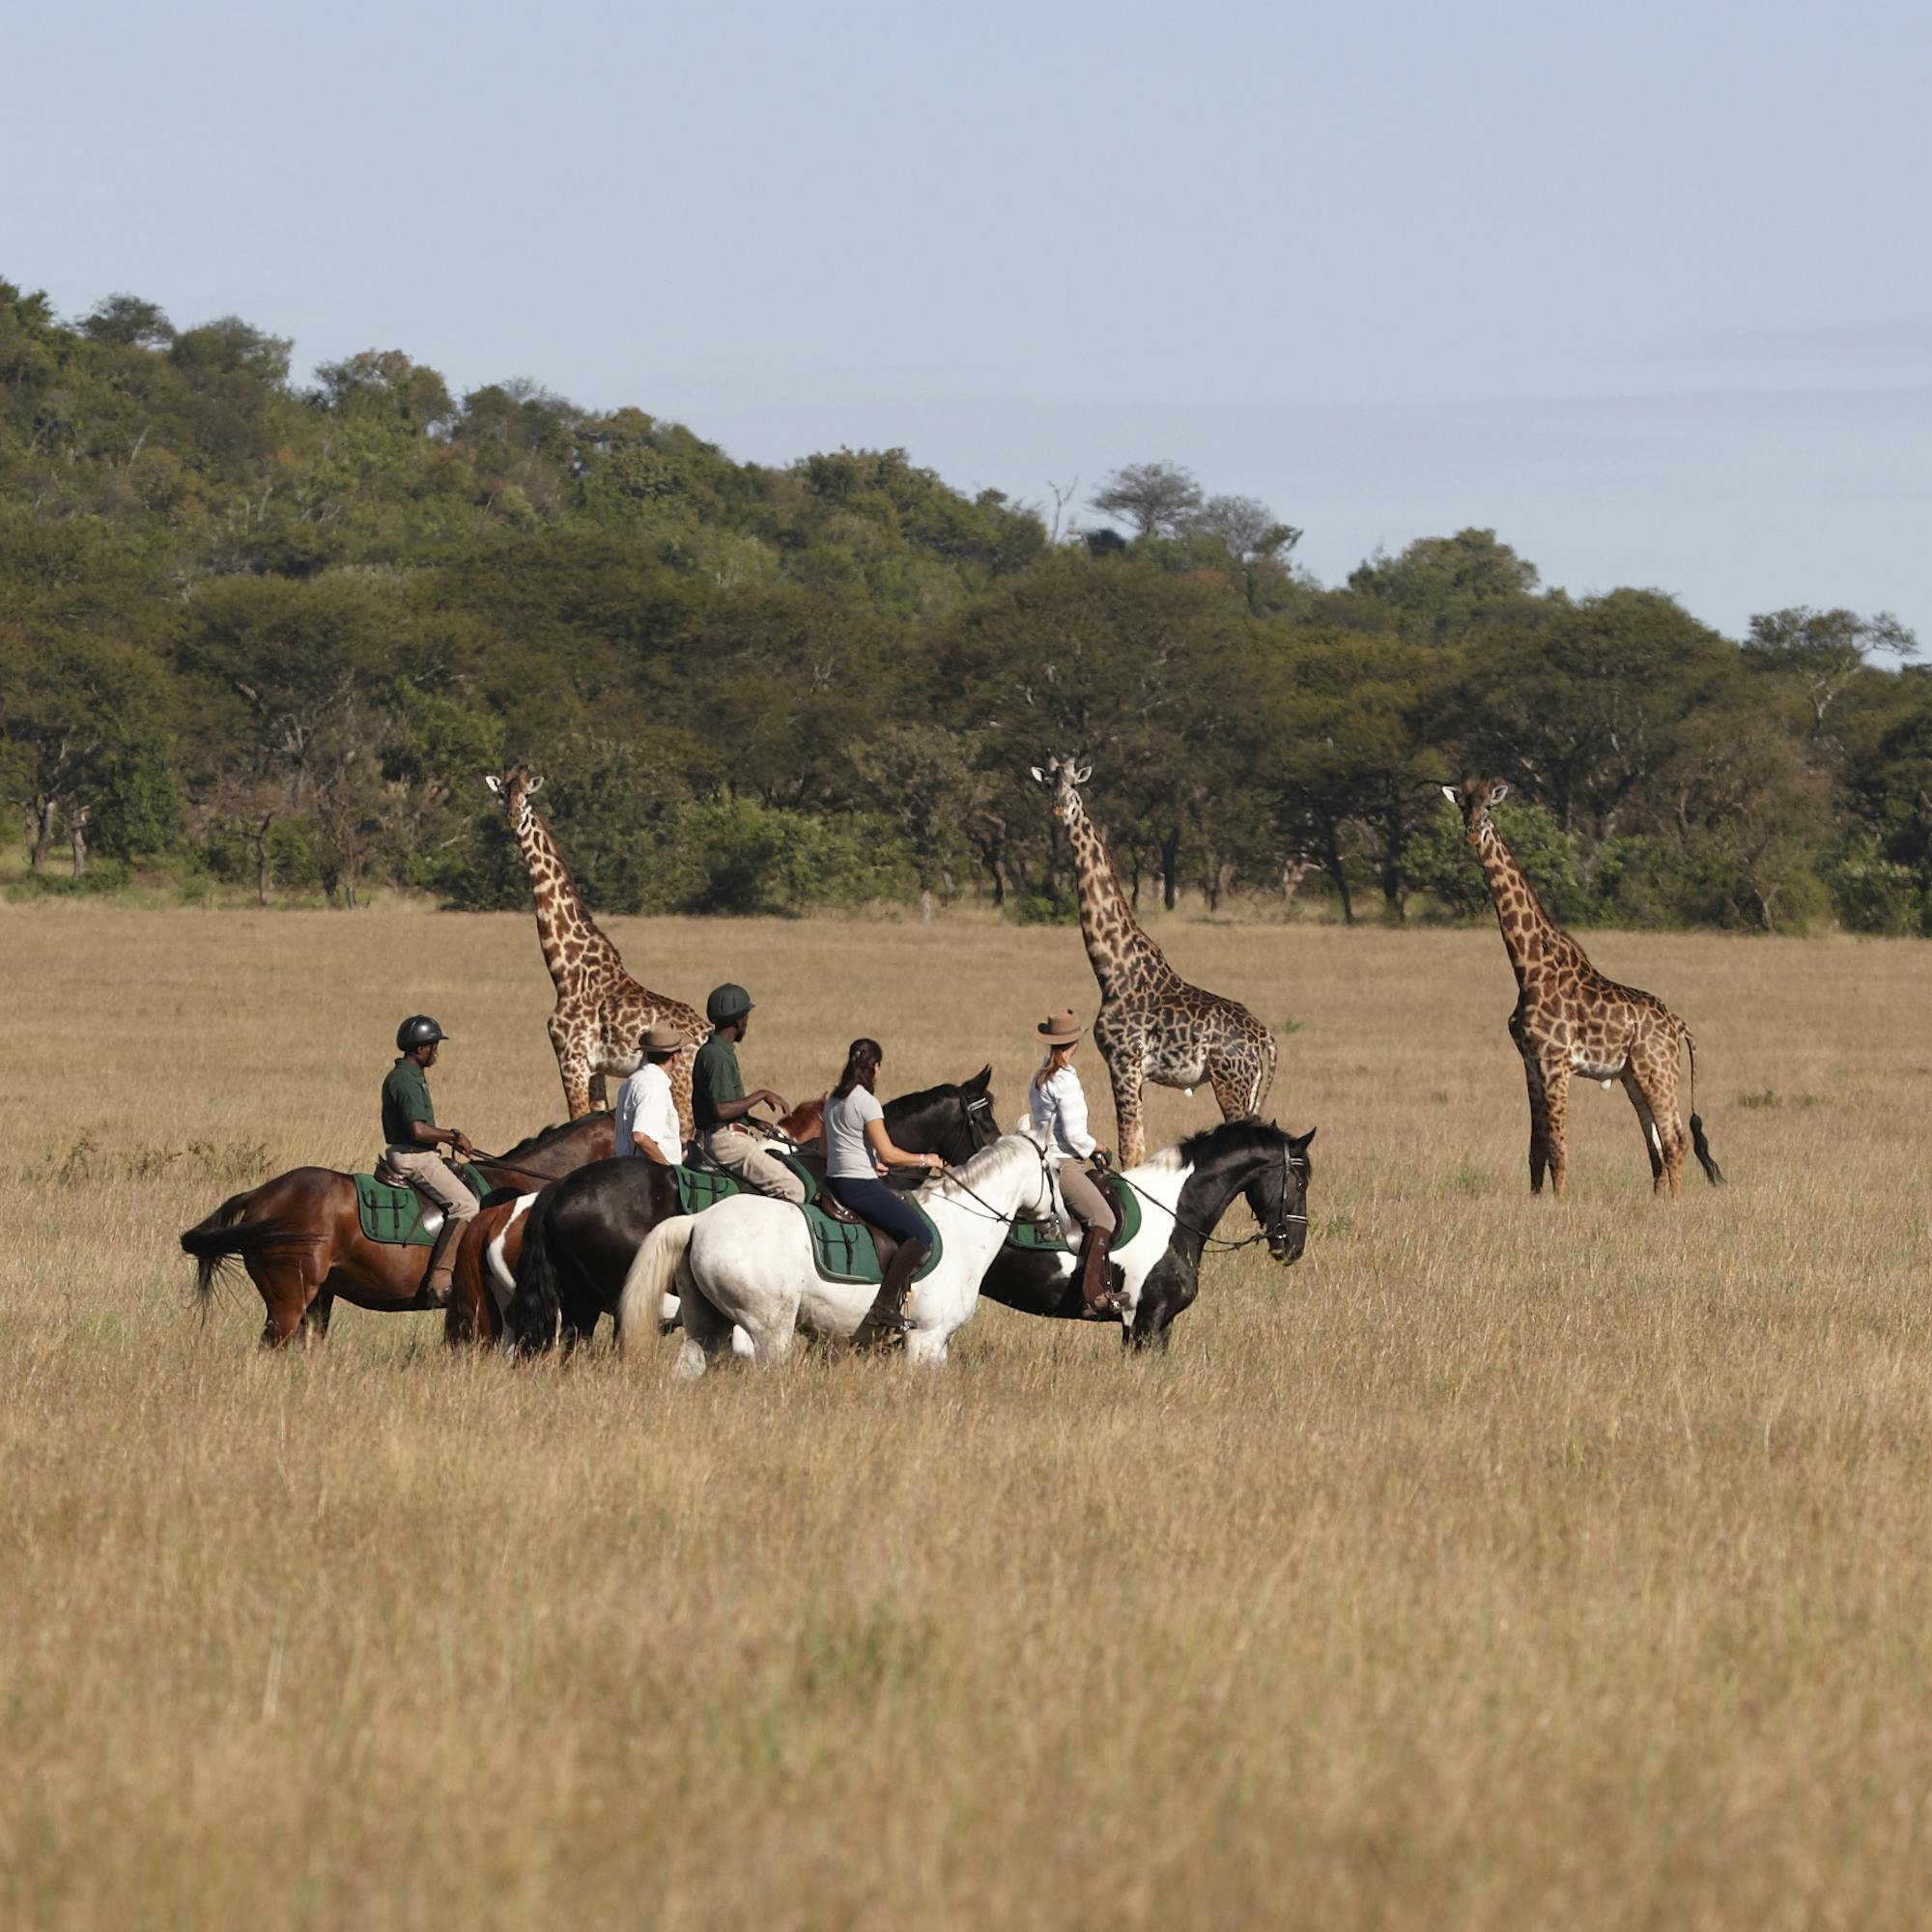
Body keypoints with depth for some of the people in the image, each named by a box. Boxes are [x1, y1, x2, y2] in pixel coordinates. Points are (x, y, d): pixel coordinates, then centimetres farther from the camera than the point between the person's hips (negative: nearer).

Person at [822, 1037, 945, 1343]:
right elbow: (888, 1154, -17)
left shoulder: (833, 1099, 13)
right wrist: (925, 1160, -3)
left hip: (835, 1182, 10)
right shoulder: (866, 1102, -14)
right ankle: (885, 1306, -18)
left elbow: (826, 1149, 23)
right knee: (920, 1234, -12)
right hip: (860, 1187, -10)